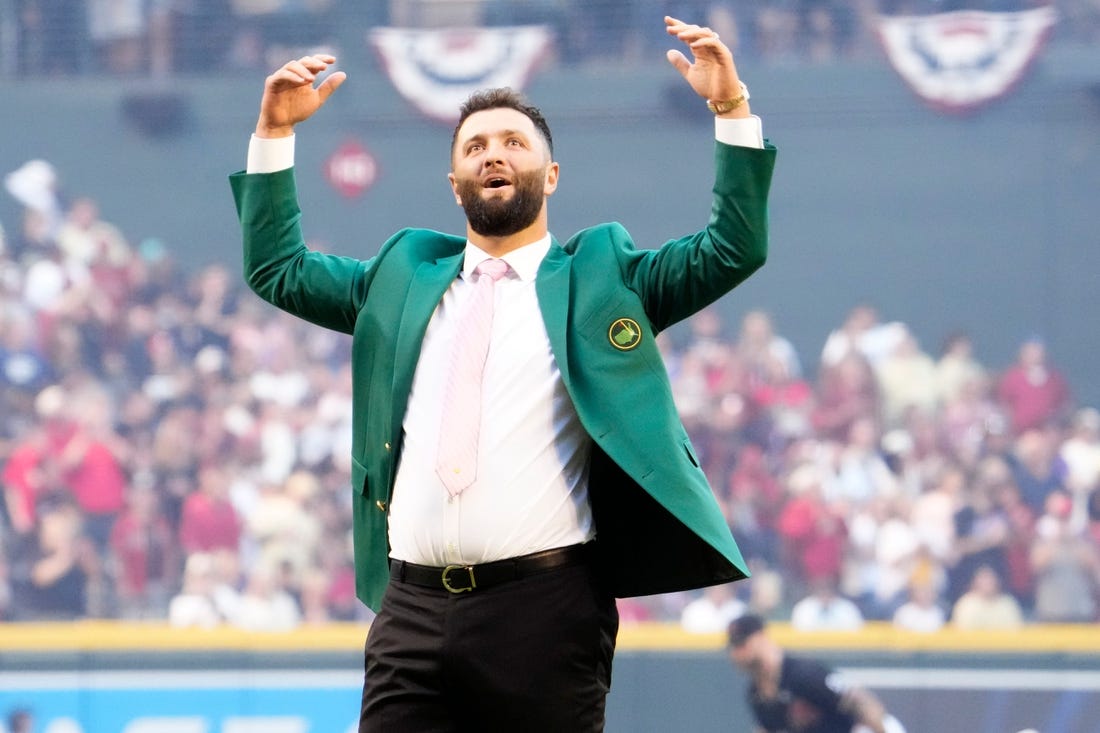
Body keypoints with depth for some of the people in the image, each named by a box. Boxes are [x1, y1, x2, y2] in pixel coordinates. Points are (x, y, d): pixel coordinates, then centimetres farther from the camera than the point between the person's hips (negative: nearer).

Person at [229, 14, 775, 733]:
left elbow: (735, 249, 4)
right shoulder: (404, 275, 21)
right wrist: (274, 135, 16)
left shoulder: (599, 277, 12)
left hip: (547, 603, -3)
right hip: (414, 609, 3)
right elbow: (277, 269, 25)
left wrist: (733, 109, -5)